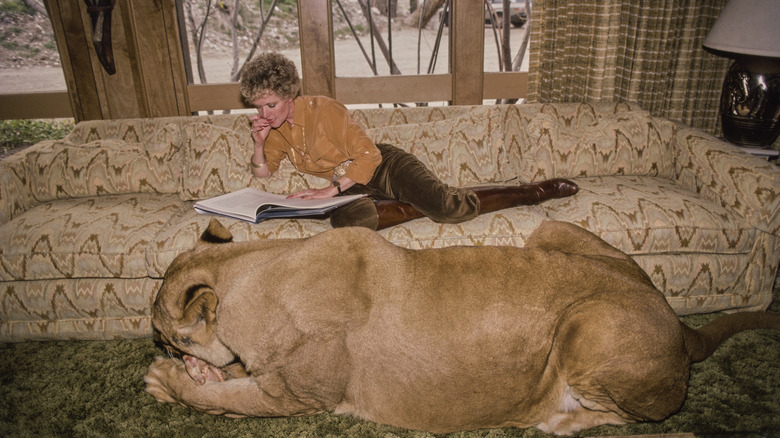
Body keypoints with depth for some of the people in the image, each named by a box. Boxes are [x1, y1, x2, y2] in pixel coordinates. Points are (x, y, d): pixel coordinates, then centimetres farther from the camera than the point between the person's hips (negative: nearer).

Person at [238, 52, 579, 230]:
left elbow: (368, 156, -19)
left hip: (384, 166, -5)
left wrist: (330, 190, -25)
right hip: (351, 189, 5)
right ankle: (419, 207, -15)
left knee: (446, 205, -29)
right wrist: (259, 143, -5)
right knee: (347, 220, -35)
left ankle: (538, 191, -8)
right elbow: (262, 172, 15)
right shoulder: (273, 127, 7)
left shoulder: (323, 110, -15)